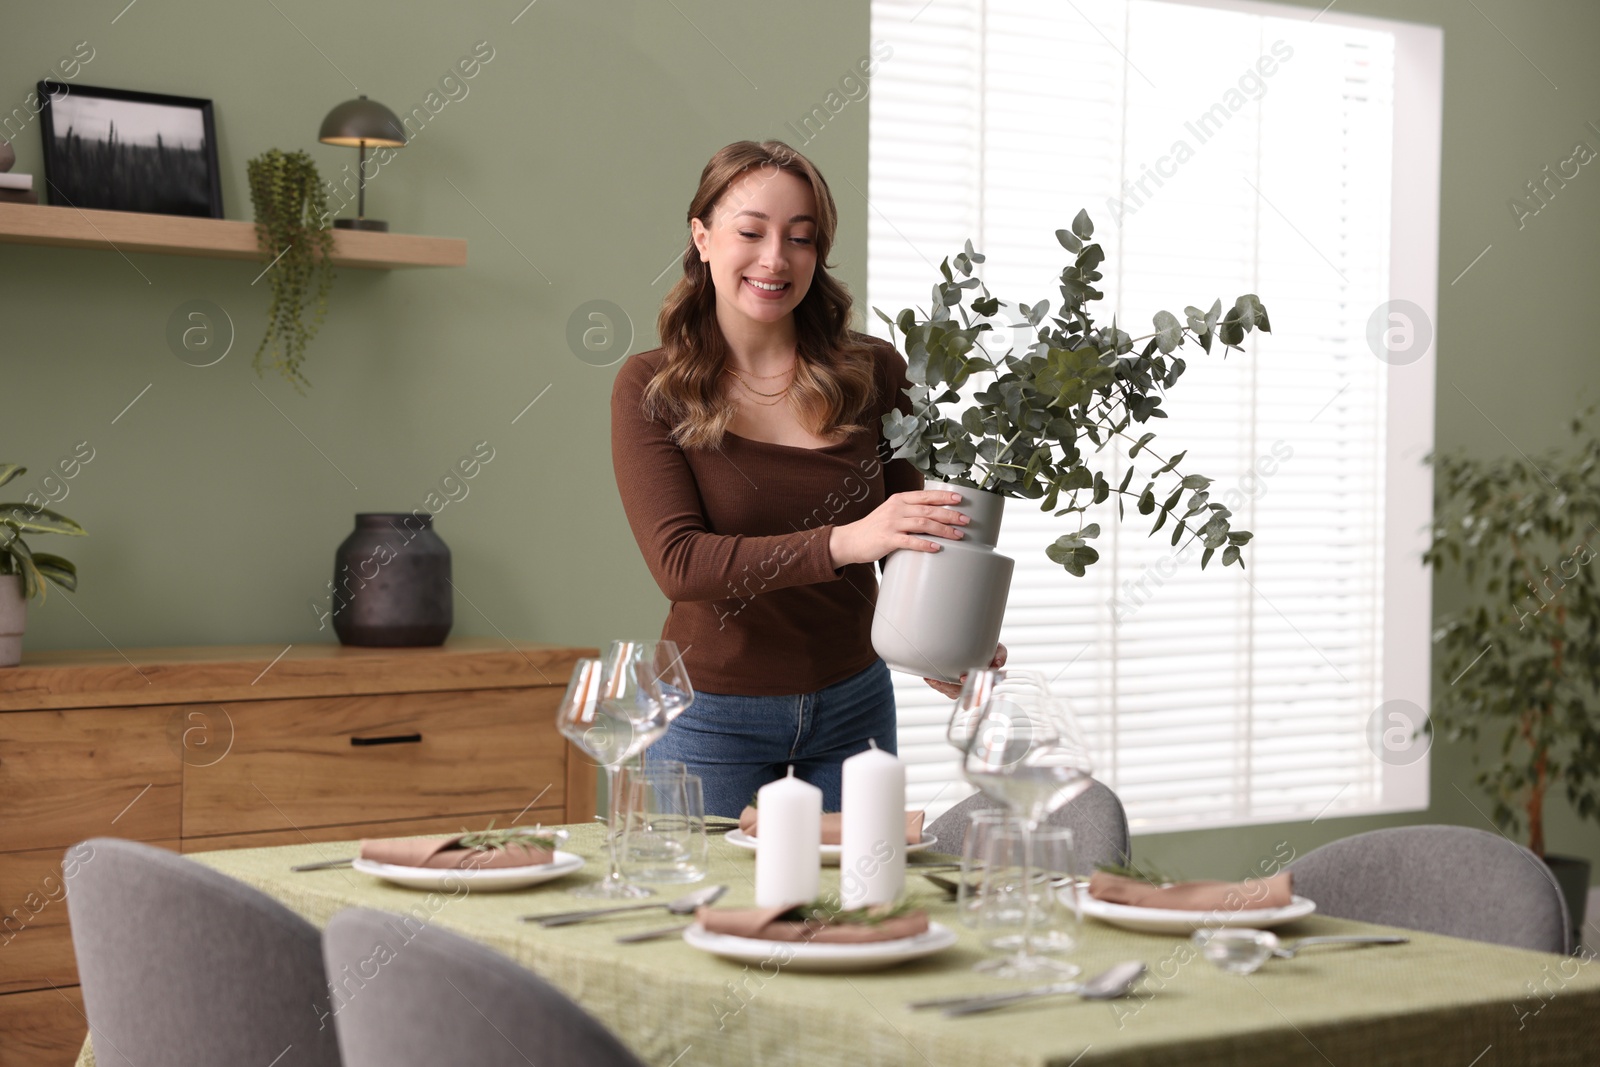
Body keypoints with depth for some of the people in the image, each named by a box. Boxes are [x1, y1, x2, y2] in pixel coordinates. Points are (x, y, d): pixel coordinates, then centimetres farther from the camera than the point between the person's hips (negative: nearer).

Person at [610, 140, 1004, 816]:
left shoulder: (873, 373, -3)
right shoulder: (651, 389, -9)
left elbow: (910, 541, 4)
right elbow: (678, 562, -20)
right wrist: (842, 541, -33)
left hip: (853, 709, 3)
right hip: (711, 717, -2)